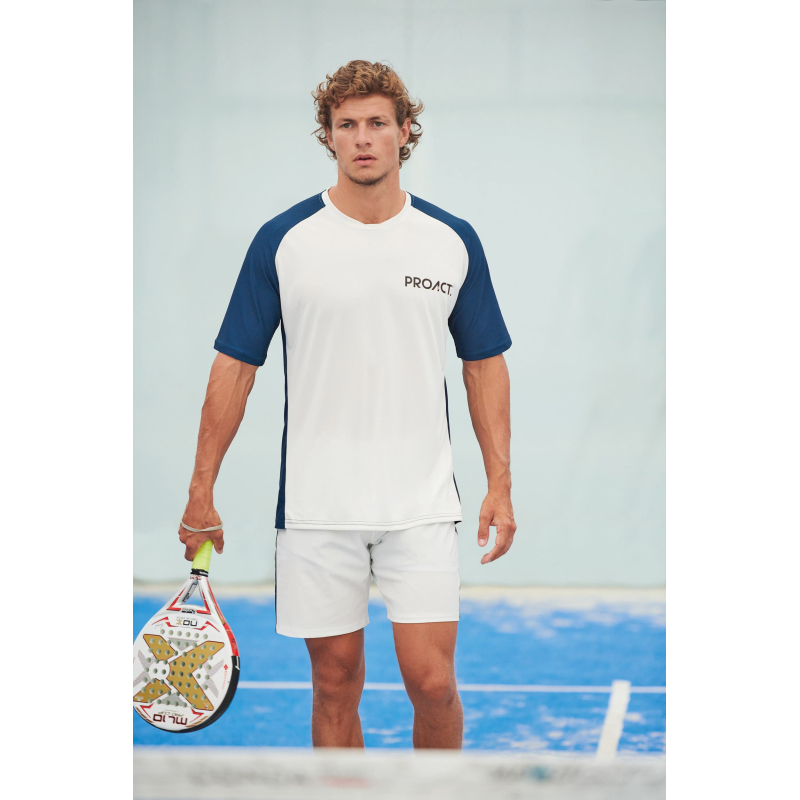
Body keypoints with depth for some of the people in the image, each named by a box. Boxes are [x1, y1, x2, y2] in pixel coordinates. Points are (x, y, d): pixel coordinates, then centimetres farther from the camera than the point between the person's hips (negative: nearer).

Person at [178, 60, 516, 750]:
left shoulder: (454, 242, 4)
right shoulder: (282, 241, 0)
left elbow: (485, 364, 10)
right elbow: (236, 365, 3)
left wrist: (500, 485, 2)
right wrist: (202, 491, -1)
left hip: (422, 504, 0)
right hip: (317, 506, 0)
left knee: (432, 683, -6)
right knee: (336, 686, 6)